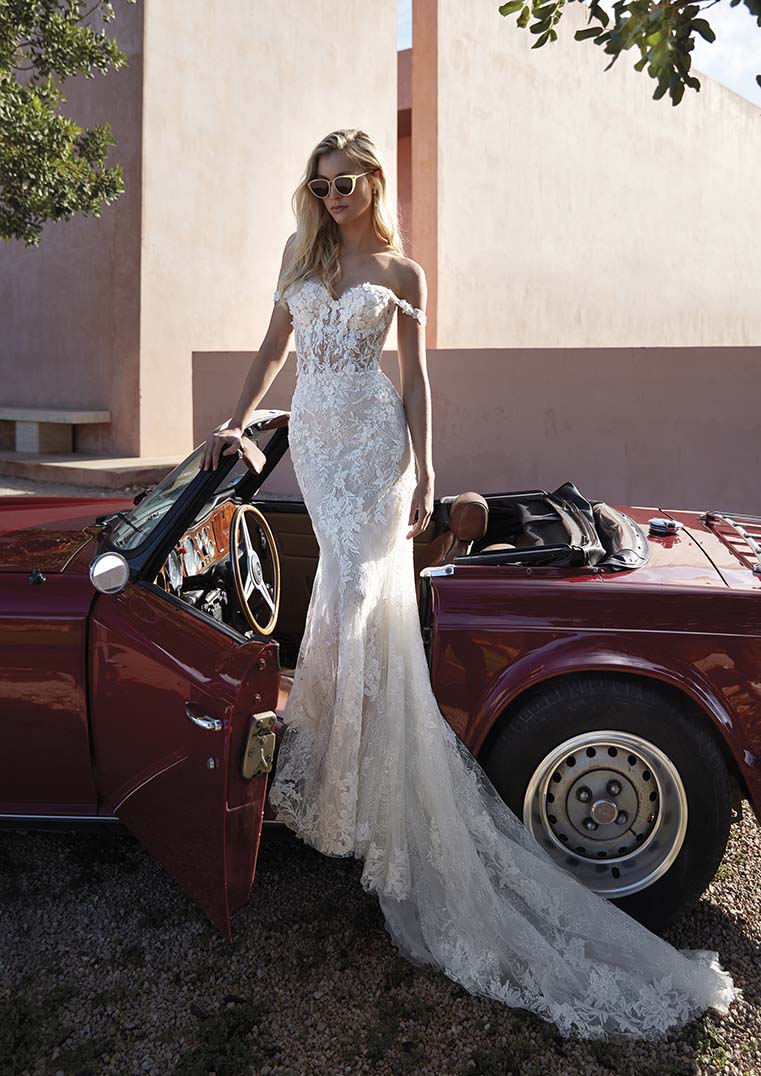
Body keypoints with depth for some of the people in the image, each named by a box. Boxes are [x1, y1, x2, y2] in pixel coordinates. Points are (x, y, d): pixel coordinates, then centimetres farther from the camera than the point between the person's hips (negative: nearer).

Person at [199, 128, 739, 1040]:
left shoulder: (402, 273, 5)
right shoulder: (301, 249, 15)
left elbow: (416, 380, 5)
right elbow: (274, 345, 18)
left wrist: (424, 475, -1)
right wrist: (237, 424, 14)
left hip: (371, 439, -3)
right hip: (312, 436, 4)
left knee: (358, 595, -11)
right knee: (349, 593, 4)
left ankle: (348, 790, -1)